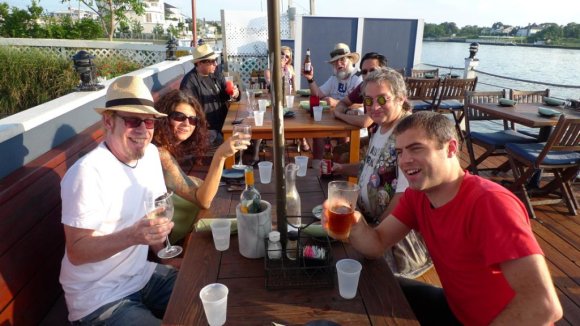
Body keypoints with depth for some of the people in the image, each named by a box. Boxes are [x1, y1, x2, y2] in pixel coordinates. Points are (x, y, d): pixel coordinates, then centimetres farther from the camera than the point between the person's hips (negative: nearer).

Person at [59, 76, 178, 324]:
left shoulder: (150, 153, -1)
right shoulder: (88, 172, -25)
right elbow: (76, 252, -23)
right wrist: (133, 236, -37)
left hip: (143, 275, 7)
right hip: (99, 299, -7)